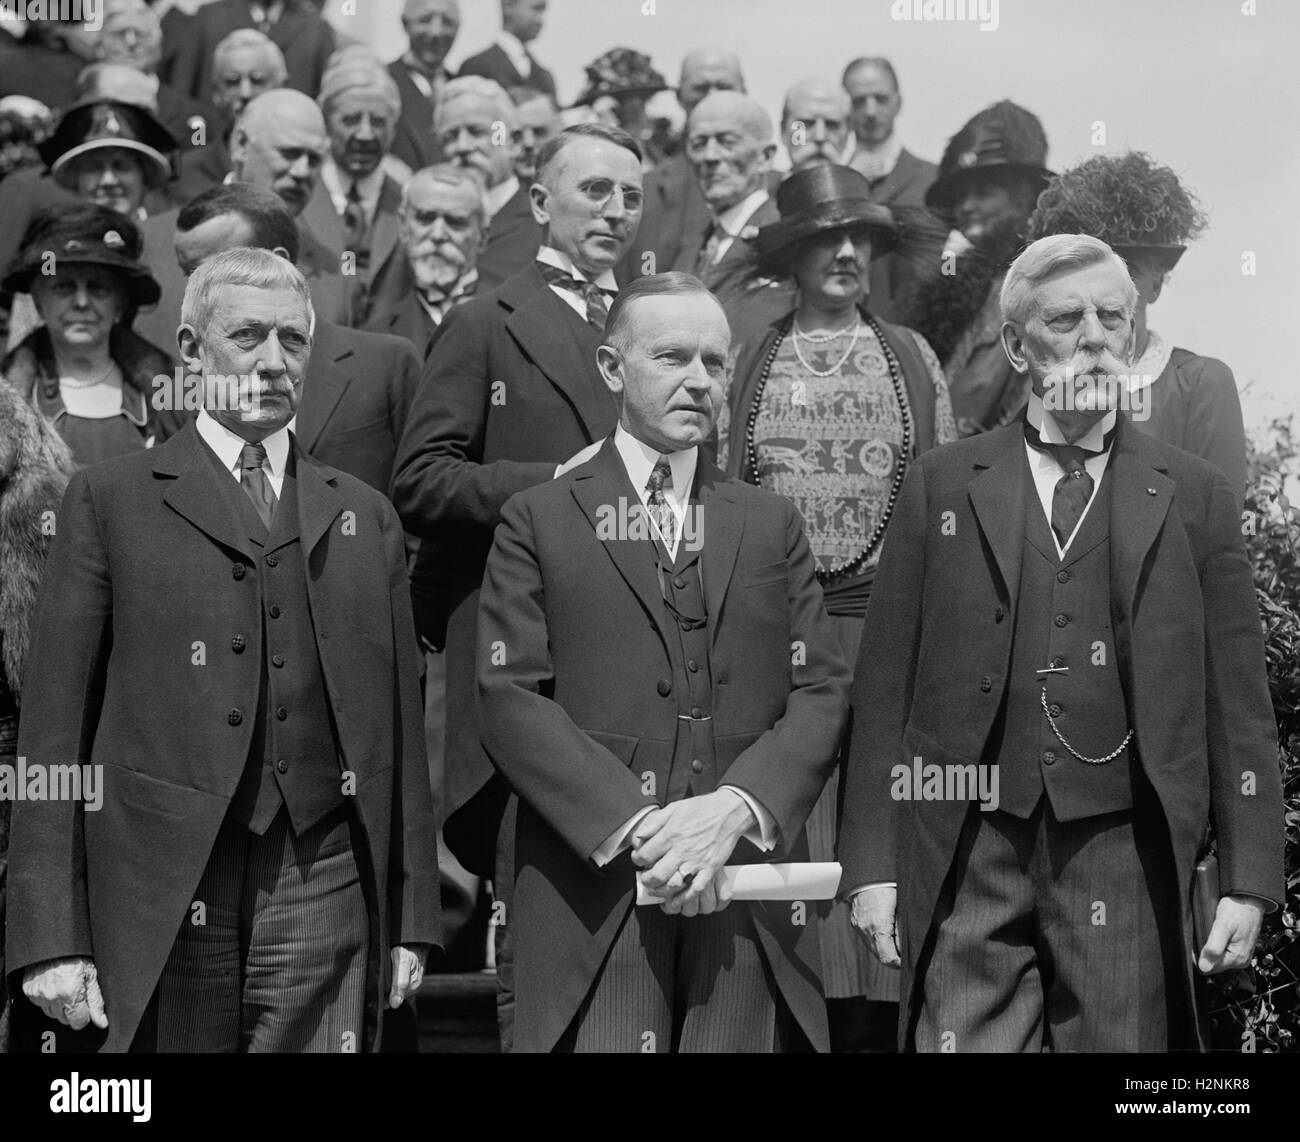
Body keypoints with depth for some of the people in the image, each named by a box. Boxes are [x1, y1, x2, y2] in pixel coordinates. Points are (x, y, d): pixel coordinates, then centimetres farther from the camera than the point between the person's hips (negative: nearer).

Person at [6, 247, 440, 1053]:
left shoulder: (365, 517, 14)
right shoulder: (110, 501, 5)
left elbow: (400, 724, 14)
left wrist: (412, 919, 9)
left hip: (321, 893, 2)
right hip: (158, 897, -2)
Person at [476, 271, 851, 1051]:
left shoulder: (773, 524, 16)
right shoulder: (540, 520, 7)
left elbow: (823, 689, 7)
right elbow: (510, 696, -3)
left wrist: (735, 808, -10)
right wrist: (633, 825, -14)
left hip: (747, 886, 3)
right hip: (593, 886, -2)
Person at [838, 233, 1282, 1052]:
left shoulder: (1195, 495, 8)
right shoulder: (942, 485, 8)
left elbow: (1239, 700, 7)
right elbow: (885, 684, 5)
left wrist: (1249, 878, 2)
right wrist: (873, 863, 0)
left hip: (1126, 855, 0)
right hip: (969, 855, 0)